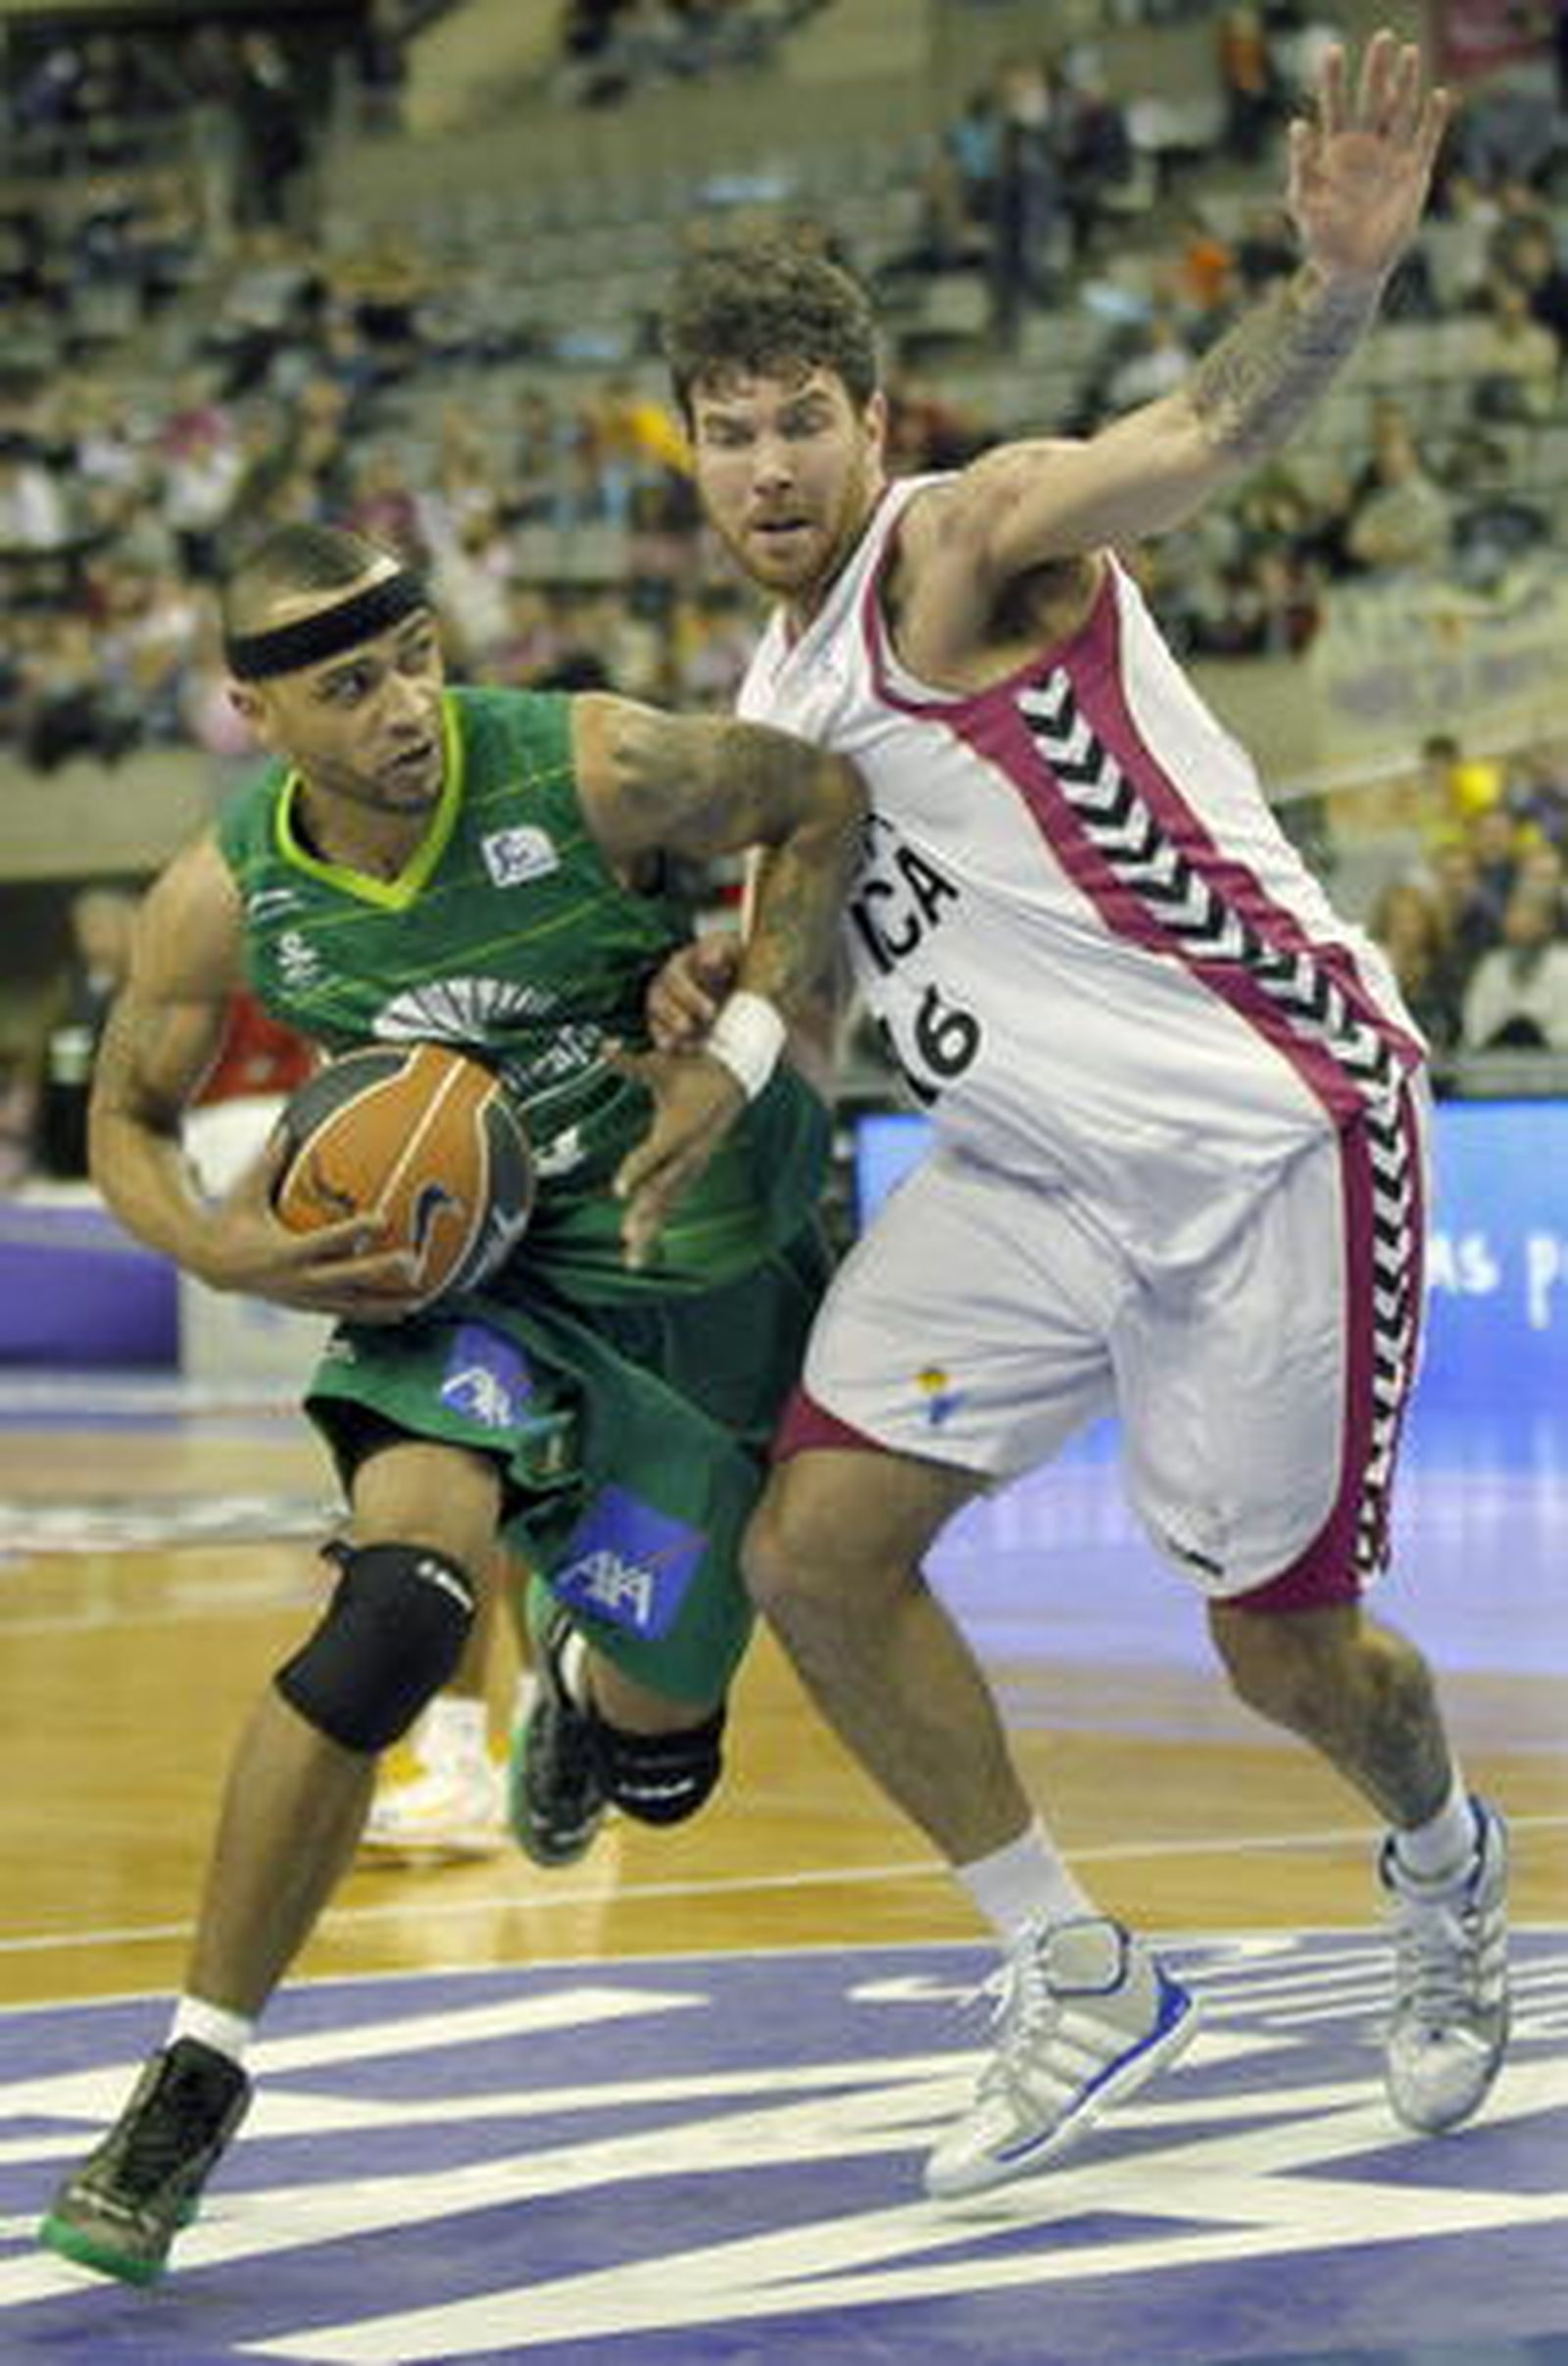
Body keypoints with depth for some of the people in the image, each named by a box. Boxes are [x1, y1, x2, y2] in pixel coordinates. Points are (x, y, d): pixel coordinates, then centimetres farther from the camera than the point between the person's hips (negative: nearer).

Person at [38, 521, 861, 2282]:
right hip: (470, 1271, 0)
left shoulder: (593, 769, -23)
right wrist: (217, 1249, -20)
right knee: (401, 1608, -29)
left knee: (653, 1758, 10)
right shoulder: (224, 901, -15)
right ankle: (195, 2080, -20)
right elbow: (126, 1122, 2)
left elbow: (821, 801, -7)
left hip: (706, 1273, 0)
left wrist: (743, 1053, -18)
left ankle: (587, 1683, 53)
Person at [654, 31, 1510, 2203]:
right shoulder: (779, 693, 11)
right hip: (1035, 1163, 8)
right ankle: (1084, 1988, 10)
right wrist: (724, 999, 1)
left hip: (1268, 1122, -8)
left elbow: (1203, 437, -36)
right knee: (816, 1551, -4)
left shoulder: (969, 543, -14)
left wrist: (1341, 285, -58)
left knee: (1282, 1646, 2)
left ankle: (1443, 1864, 38)